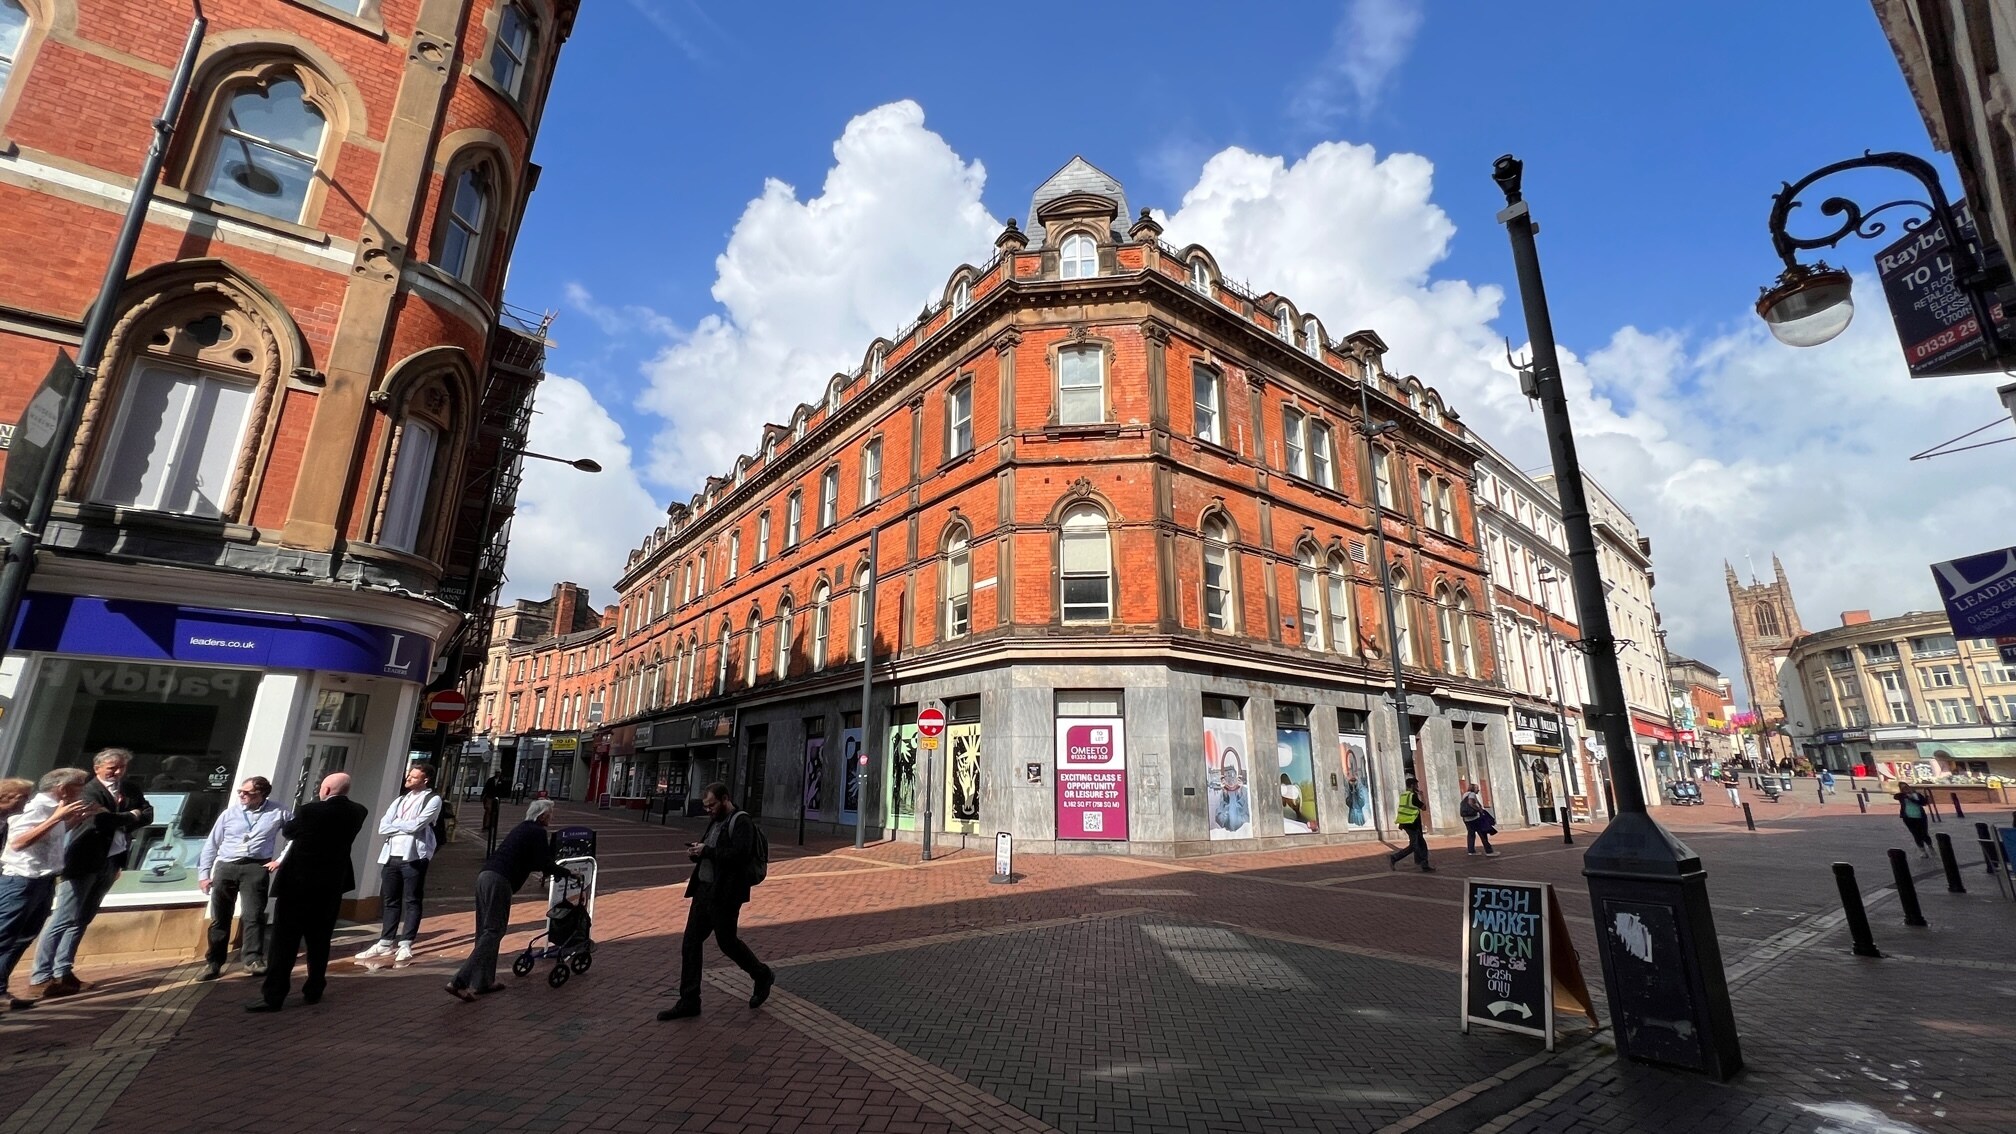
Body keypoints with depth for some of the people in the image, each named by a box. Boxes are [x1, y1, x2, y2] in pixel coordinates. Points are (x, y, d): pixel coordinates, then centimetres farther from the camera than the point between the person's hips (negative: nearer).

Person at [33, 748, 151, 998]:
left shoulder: (131, 789, 10)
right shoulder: (88, 791, -10)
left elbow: (148, 814, 5)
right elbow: (101, 819, -24)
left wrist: (120, 821, -11)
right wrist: (130, 816, -8)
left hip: (111, 862, 6)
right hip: (84, 862, -6)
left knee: (82, 920, 11)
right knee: (64, 919, -6)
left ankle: (62, 972, 16)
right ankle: (41, 976, -1)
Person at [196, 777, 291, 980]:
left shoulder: (278, 813, 2)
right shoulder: (230, 813, 7)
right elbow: (211, 844, 12)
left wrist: (280, 860, 0)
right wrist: (203, 874, 6)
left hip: (255, 868, -3)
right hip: (225, 867, 3)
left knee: (253, 914, -11)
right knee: (219, 918, 6)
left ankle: (253, 959, -12)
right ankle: (213, 963, 15)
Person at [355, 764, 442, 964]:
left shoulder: (433, 800, -1)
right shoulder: (400, 800, 19)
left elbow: (416, 825, -13)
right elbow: (382, 828, 9)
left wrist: (395, 824, 2)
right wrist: (405, 826, -6)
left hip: (413, 856, -6)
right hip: (391, 856, 6)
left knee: (412, 901, -2)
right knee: (390, 901, 11)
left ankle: (405, 945, 2)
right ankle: (386, 943, 20)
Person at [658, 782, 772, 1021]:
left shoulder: (741, 822, -14)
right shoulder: (715, 822, 14)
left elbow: (739, 854, -26)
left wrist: (707, 851, -21)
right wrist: (696, 852, 1)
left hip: (724, 894, -9)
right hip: (703, 890, 9)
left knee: (727, 942, 3)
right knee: (690, 944, 8)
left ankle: (762, 976, 25)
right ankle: (688, 1001, 18)